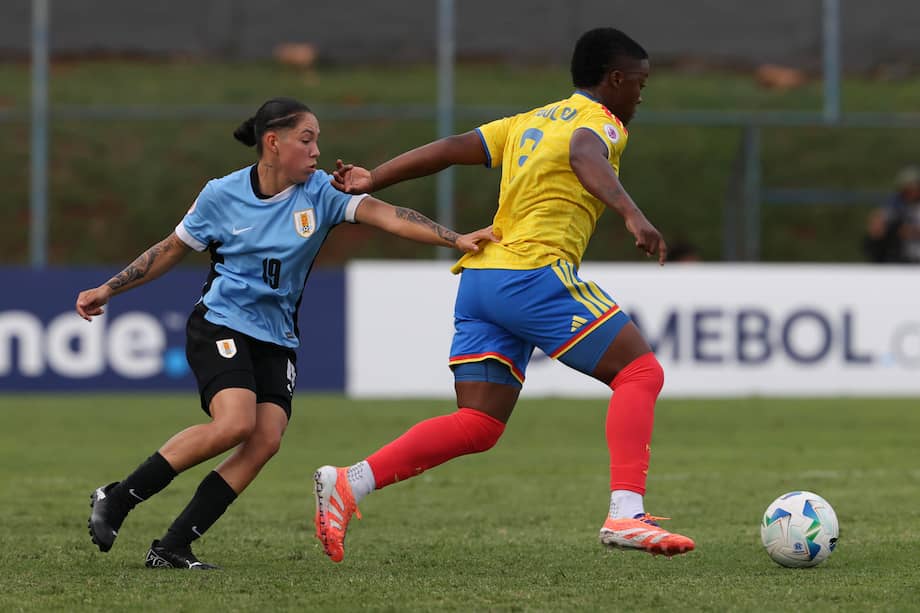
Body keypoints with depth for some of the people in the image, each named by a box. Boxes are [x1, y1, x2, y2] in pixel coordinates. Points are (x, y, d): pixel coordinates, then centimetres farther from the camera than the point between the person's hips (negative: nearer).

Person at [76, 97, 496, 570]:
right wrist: (107, 290, 9)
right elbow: (171, 250, 9)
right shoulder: (221, 195, -5)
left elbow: (387, 216, -14)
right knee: (235, 424, -27)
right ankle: (115, 501, -15)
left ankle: (173, 548, -11)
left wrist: (456, 240, -26)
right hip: (220, 326, -4)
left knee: (266, 440, -16)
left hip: (276, 340, 4)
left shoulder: (320, 193, -2)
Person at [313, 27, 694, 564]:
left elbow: (453, 148, 19)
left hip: (480, 277, 8)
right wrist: (633, 216, -39)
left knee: (477, 426, 6)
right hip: (535, 274, -8)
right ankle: (626, 515, -17)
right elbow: (585, 156, -24)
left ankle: (348, 484, -6)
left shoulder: (529, 122, 25)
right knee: (640, 373, -3)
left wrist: (372, 181, 23)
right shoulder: (601, 123, 0)